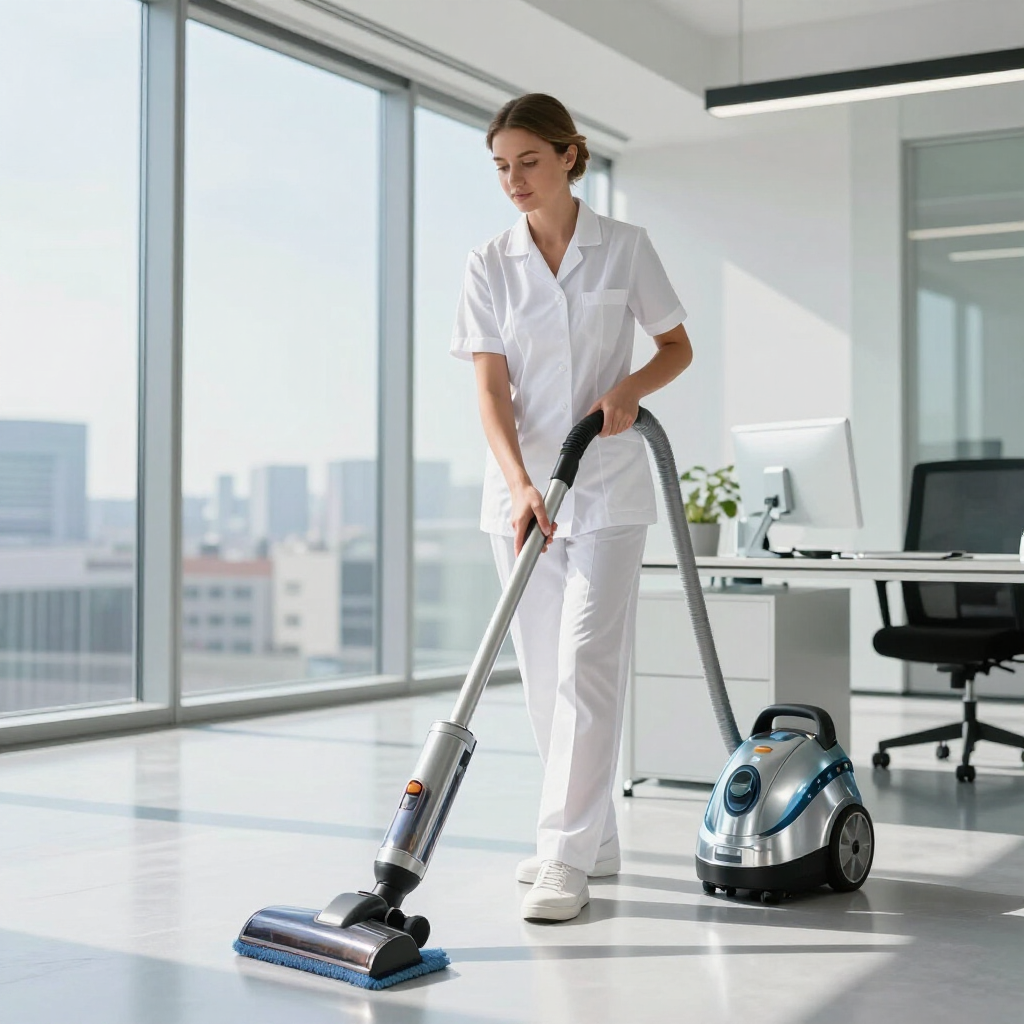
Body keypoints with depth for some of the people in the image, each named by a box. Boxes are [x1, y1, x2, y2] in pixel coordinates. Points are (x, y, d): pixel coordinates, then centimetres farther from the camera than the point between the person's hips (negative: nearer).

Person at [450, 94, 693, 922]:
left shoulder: (625, 247, 0)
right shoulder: (490, 266, 3)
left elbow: (679, 348, 8)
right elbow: (492, 387, -6)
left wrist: (632, 387, -14)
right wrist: (519, 483, -21)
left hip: (607, 488, -3)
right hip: (521, 489, 3)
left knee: (584, 665, -11)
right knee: (544, 674, 7)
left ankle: (566, 859, -9)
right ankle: (594, 838, 21)